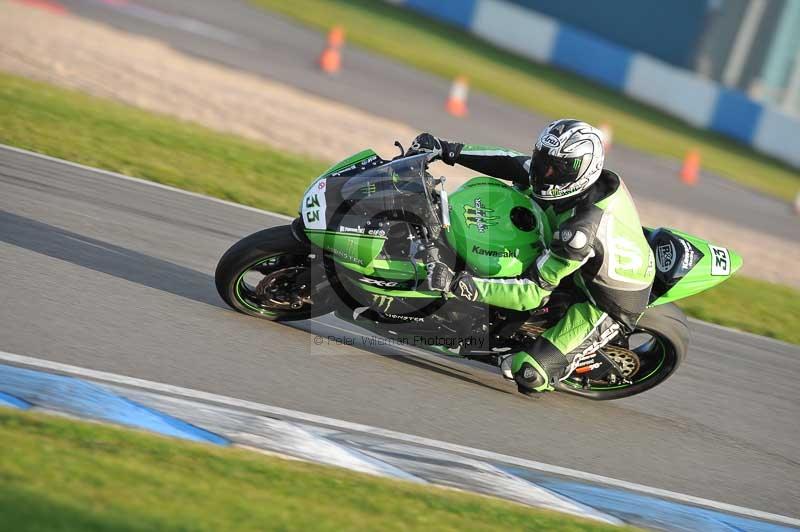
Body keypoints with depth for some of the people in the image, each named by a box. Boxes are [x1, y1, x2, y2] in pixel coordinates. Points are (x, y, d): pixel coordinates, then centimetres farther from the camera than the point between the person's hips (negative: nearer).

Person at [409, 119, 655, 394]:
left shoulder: (582, 230, -39)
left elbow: (533, 293, -35)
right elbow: (513, 163, -6)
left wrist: (461, 285, -42)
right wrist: (448, 150, -13)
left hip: (608, 306, -9)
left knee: (528, 375, -19)